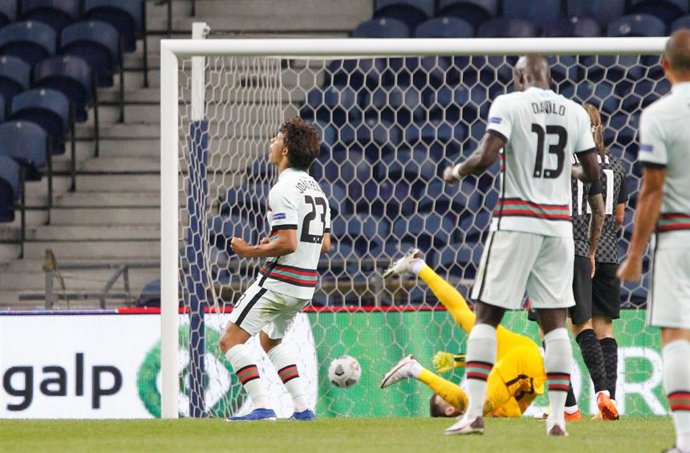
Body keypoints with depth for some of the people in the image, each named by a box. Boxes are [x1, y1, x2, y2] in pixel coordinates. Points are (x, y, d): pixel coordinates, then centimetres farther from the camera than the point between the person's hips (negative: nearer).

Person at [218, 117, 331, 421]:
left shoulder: (283, 190, -16)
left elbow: (287, 244, -24)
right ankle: (302, 407, 17)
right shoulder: (315, 189, 13)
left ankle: (261, 407, -15)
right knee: (270, 340, 28)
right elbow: (325, 245, 16)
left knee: (230, 340, -4)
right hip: (305, 286, 9)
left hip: (278, 281, -9)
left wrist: (250, 252, -12)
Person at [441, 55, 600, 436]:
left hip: (516, 221, -4)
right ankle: (557, 416, 1)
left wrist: (456, 172, 3)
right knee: (554, 320, 7)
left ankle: (474, 412, -6)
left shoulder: (508, 104, -6)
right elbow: (593, 173, 10)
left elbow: (485, 157, -16)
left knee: (487, 315, 1)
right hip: (558, 224, 4)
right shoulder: (575, 112, 7)